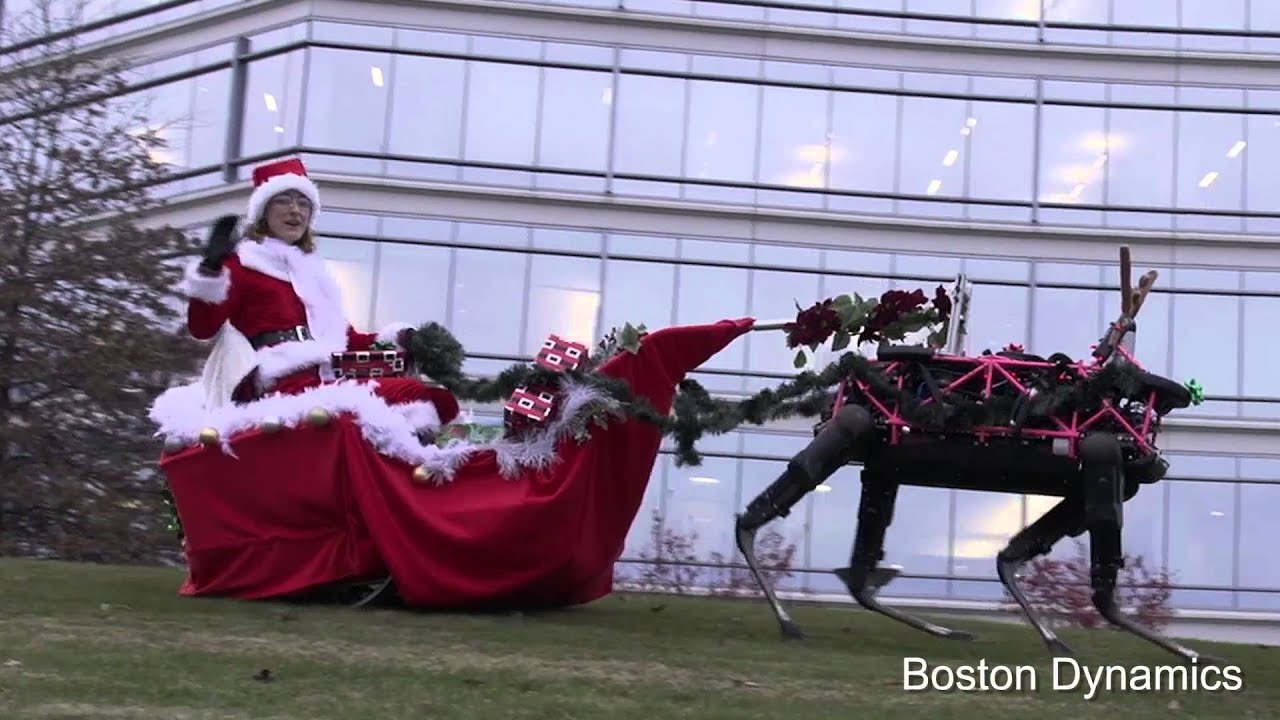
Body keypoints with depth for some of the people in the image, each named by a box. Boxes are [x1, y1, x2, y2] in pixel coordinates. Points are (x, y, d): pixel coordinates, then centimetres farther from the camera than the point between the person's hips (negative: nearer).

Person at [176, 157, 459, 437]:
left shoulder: (313, 272, 32)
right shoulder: (243, 263, 11)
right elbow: (202, 328, -3)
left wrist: (395, 338, 16)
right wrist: (210, 270, -17)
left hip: (326, 381, 7)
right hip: (281, 386, -7)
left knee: (435, 397, -21)